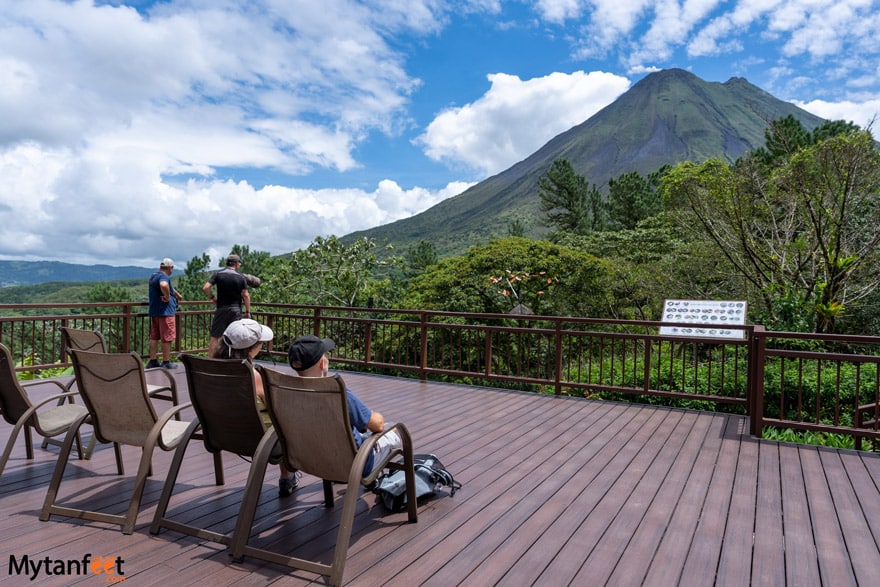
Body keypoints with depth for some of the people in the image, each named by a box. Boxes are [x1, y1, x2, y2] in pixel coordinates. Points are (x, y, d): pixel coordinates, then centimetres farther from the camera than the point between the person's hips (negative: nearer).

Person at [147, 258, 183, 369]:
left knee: (154, 337, 12)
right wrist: (167, 297, -22)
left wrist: (178, 295, 47)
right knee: (167, 338, -3)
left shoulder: (154, 276, 19)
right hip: (165, 311, -10)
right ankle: (166, 362, 1)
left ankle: (152, 361, 16)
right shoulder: (164, 276, -14)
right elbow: (164, 285, -38)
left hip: (154, 311, 10)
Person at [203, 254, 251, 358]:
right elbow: (246, 295, -3)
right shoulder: (241, 277, 0)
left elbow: (205, 288, -9)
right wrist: (248, 312, 2)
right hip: (236, 310, 0)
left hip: (221, 309, 0)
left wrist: (212, 297, 7)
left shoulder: (218, 274, 1)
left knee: (215, 337, 4)